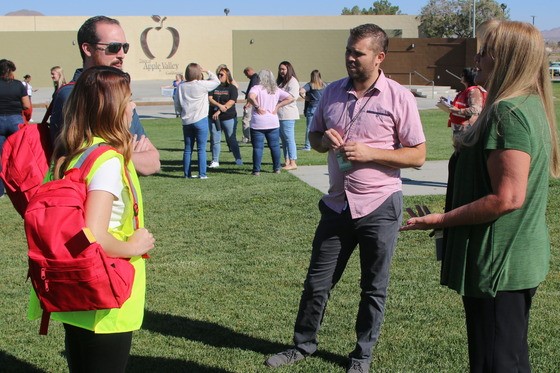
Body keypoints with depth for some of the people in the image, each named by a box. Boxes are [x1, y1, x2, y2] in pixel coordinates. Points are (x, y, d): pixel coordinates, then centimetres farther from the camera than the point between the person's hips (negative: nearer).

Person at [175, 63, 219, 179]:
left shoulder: (181, 86, 3)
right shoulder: (202, 85, -12)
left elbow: (177, 102, 8)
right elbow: (216, 81, 1)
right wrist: (207, 71, 11)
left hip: (186, 121, 5)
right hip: (200, 120, -5)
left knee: (188, 149, 11)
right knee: (201, 149, 0)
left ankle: (187, 173, 13)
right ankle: (202, 174, -2)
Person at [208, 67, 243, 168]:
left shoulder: (232, 88, 1)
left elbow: (231, 102, -10)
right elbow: (209, 99, -3)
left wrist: (219, 111, -17)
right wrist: (219, 105, -21)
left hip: (229, 117, -3)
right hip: (214, 117, 3)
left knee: (231, 139, 0)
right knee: (215, 139, 4)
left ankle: (238, 159, 9)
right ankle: (215, 161, 11)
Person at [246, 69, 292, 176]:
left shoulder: (257, 88, -7)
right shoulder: (276, 90, 8)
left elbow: (251, 97, -28)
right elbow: (290, 98, 4)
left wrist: (257, 107, -14)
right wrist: (277, 106, 3)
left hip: (258, 124, -4)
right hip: (273, 123, 4)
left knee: (258, 147, 1)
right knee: (275, 146, 13)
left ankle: (256, 170, 2)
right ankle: (277, 168, 19)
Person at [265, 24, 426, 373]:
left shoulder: (399, 97, -9)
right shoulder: (333, 92, 4)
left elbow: (417, 156, -9)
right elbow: (314, 135, 16)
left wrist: (369, 153, -19)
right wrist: (324, 140, -8)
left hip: (380, 207, -4)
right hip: (337, 205, 4)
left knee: (374, 288, 10)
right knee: (317, 281, 12)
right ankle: (304, 345, 30)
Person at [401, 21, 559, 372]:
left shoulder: (508, 113, -21)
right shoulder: (531, 106, 11)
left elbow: (507, 198, -26)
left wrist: (443, 220, -18)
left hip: (499, 264, -10)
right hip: (519, 260, 10)